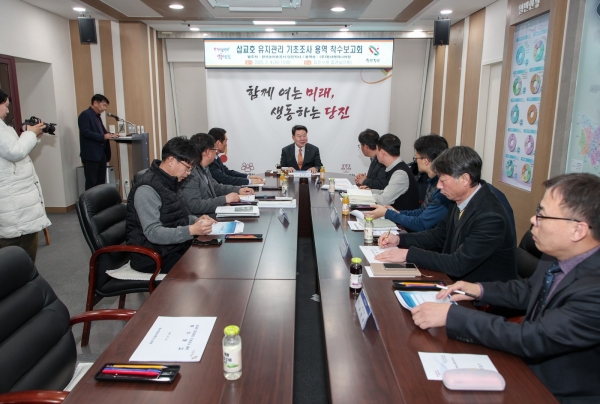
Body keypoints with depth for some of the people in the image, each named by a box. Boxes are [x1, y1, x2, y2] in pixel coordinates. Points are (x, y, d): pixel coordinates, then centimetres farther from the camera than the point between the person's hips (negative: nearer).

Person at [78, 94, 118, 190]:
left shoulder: (97, 116, 19)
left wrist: (109, 135, 3)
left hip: (101, 154, 9)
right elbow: (85, 132, -19)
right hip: (91, 155, -9)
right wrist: (103, 137, -21)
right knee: (91, 183, -4)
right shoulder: (85, 115, -9)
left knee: (101, 182, 10)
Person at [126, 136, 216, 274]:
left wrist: (195, 220, 1)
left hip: (173, 247, 9)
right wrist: (191, 230, -35)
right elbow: (153, 233, -26)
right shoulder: (147, 188, -20)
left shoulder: (167, 182, 8)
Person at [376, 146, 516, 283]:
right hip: (456, 280, 7)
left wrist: (409, 254, -24)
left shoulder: (491, 217, -26)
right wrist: (400, 240, -2)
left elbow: (459, 264, -27)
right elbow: (439, 235, 11)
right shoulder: (460, 201, -2)